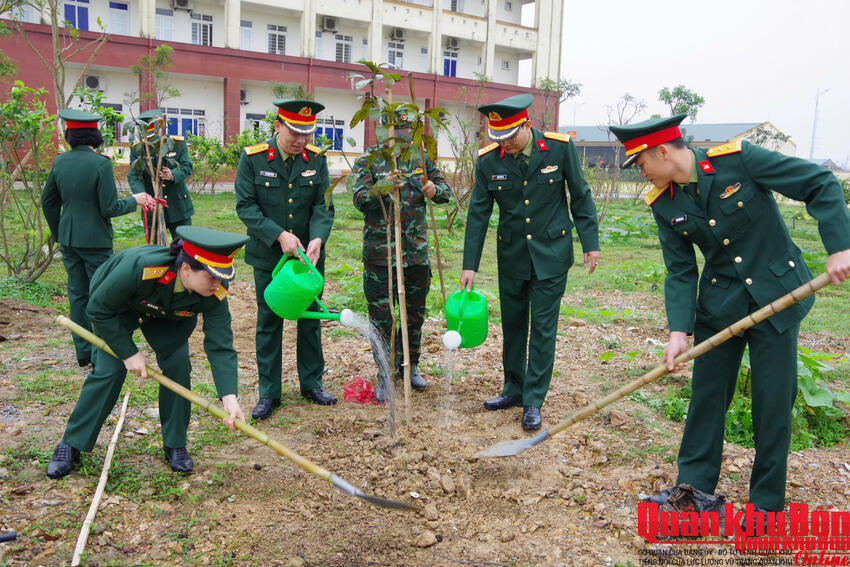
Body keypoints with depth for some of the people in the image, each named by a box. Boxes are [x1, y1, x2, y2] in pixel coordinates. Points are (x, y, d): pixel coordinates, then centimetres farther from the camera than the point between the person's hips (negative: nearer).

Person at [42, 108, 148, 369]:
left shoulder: (60, 161, 2)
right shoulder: (101, 163, -16)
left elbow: (48, 202, 10)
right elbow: (109, 208, -17)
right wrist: (134, 200, 1)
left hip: (68, 240, 6)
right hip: (95, 241, -5)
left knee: (77, 295, 13)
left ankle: (83, 353, 22)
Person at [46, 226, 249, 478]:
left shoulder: (215, 295, -34)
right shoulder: (139, 267, -44)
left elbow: (220, 346, -33)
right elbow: (99, 309, -29)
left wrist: (229, 397, -45)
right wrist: (129, 353, -26)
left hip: (167, 315, 3)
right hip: (115, 306, -2)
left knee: (177, 364, -14)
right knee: (109, 369, -13)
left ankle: (175, 444, 5)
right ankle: (70, 445, 7)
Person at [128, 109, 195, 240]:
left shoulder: (178, 143, 0)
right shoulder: (137, 149, -1)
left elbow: (187, 167, -6)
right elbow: (133, 177, -8)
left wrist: (173, 175, -28)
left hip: (179, 207, 0)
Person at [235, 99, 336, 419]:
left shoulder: (316, 159, -2)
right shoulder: (253, 158, -9)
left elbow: (323, 206, -3)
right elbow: (245, 206, -11)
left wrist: (317, 239, -21)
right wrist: (279, 235, -21)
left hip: (309, 256, 2)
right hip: (268, 257, -2)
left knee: (310, 320, 12)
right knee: (269, 323, 8)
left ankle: (311, 383, 29)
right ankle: (269, 393, 20)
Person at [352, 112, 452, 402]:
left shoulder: (419, 158, 8)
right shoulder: (368, 161, -3)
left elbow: (446, 190, 10)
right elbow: (360, 200, -14)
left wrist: (435, 190, -14)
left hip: (417, 251, 4)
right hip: (380, 255, -4)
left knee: (415, 314, 15)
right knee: (381, 317, 3)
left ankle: (410, 364, 33)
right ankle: (384, 374, 18)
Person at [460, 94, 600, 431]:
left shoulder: (559, 147, -12)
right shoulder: (488, 160, -8)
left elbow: (580, 196, -2)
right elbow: (478, 213, -4)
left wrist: (591, 243, -4)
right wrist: (470, 265, -5)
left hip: (551, 252, -3)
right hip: (511, 254, 3)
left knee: (543, 326, -1)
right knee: (512, 324, 13)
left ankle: (533, 401, 9)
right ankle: (514, 389, 29)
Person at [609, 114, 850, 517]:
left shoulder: (737, 159, -16)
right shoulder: (664, 204, -3)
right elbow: (680, 272, -3)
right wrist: (679, 330, -14)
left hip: (777, 296, -4)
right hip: (719, 304, 4)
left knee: (773, 401, 2)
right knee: (707, 394, 8)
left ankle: (768, 503, 19)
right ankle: (697, 488, 23)